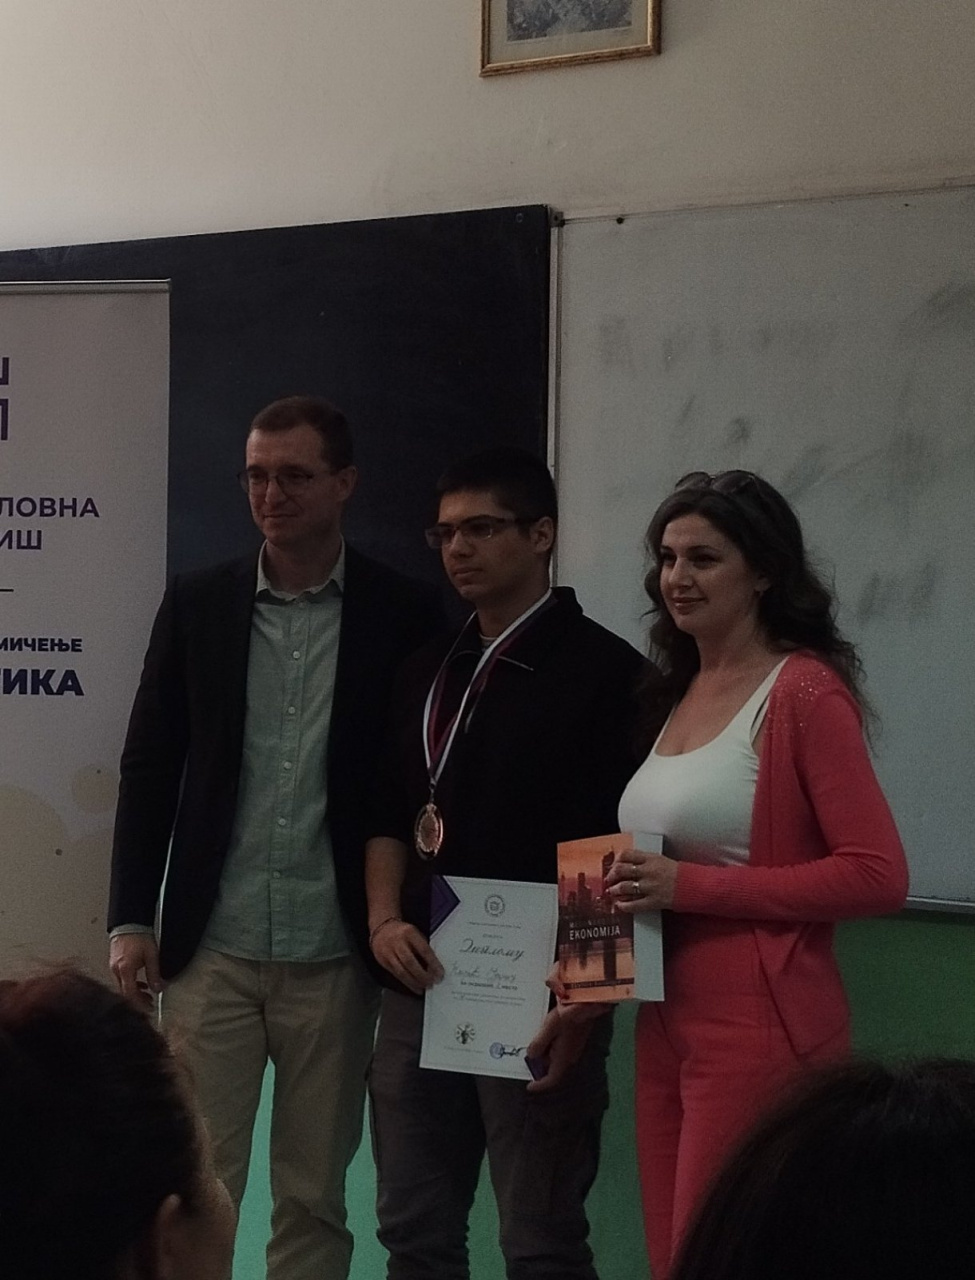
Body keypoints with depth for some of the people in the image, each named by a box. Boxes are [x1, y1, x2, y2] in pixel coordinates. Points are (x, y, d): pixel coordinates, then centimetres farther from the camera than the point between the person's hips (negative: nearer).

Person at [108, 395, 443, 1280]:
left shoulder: (405, 615, -1)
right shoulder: (196, 604, 5)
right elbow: (150, 769, 6)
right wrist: (131, 920, 2)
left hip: (334, 957, -1)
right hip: (211, 950, 1)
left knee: (315, 1197, 7)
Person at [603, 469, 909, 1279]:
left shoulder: (805, 692, -11)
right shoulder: (678, 693, 14)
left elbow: (877, 875, -18)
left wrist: (691, 887, -19)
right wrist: (636, 891, 3)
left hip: (758, 1031, -8)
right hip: (667, 1025, 8)